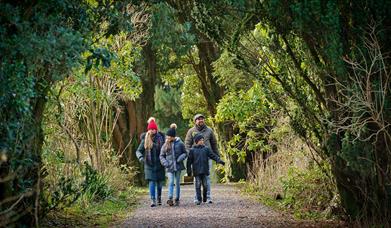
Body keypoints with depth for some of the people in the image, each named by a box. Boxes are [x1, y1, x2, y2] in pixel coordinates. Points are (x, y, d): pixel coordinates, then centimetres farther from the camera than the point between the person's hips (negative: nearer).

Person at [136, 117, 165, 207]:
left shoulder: (160, 138, -1)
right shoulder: (145, 140, 1)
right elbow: (138, 151, 4)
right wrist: (140, 157, -16)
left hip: (159, 164, 0)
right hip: (149, 164, 0)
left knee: (159, 182, 8)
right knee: (152, 182, -8)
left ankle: (159, 197, 29)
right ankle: (153, 200, -8)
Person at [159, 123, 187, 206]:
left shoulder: (179, 143, -2)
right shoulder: (165, 144, 4)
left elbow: (185, 153, 5)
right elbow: (161, 156, 10)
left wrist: (180, 159, -13)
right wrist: (165, 163, -6)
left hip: (178, 166, 0)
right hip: (170, 167, 0)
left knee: (177, 183, 7)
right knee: (171, 182, -11)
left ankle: (177, 199, 14)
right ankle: (170, 199, -19)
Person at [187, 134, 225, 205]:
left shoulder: (206, 149, 9)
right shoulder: (192, 150, 3)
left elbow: (213, 155, 6)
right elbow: (189, 161, 5)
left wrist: (219, 161, -8)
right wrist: (189, 170, 2)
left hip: (205, 171, 2)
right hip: (197, 171, -2)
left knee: (205, 185, 3)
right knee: (198, 185, -2)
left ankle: (205, 197, 22)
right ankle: (198, 199, 2)